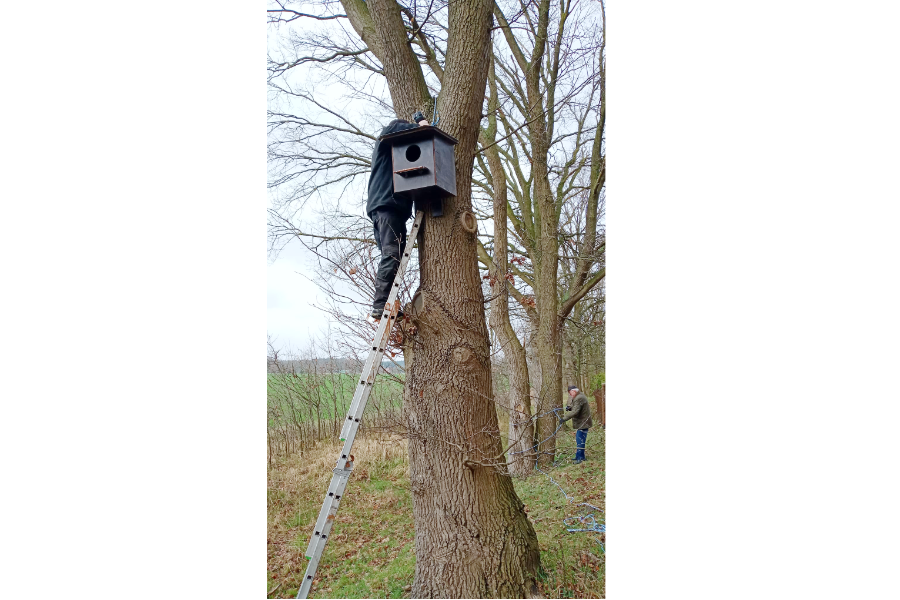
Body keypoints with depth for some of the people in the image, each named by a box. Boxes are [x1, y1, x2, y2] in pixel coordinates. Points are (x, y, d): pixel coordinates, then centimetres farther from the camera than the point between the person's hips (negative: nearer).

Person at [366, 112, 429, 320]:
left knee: (394, 258, -2)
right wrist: (420, 126, 2)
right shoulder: (384, 146, 11)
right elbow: (394, 129, -8)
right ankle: (380, 306, -28)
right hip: (385, 206, -9)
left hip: (395, 209, 9)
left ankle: (384, 306, -7)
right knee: (391, 256, -21)